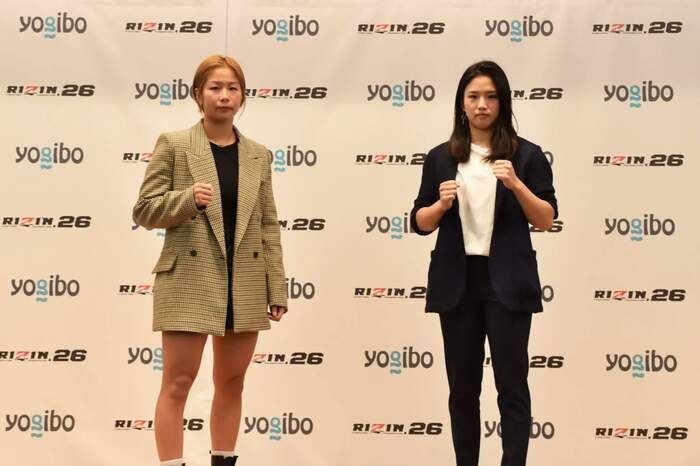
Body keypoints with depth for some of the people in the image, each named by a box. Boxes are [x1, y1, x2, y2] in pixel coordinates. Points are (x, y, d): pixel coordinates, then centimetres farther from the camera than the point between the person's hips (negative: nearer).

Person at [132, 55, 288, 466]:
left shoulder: (259, 155, 10)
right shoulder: (173, 145, 0)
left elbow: (269, 226, 10)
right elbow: (144, 210, -2)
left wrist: (277, 289, 5)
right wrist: (188, 198, -21)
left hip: (245, 286, 4)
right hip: (189, 282, -4)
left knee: (231, 384, 12)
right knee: (177, 384, -2)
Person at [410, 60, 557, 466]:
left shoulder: (527, 155, 2)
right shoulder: (441, 157, 8)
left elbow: (546, 221, -2)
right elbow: (420, 224, 9)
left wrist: (516, 184, -17)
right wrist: (441, 204, -12)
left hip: (507, 281, -2)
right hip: (457, 282, 2)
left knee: (512, 383, -3)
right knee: (463, 385, 8)